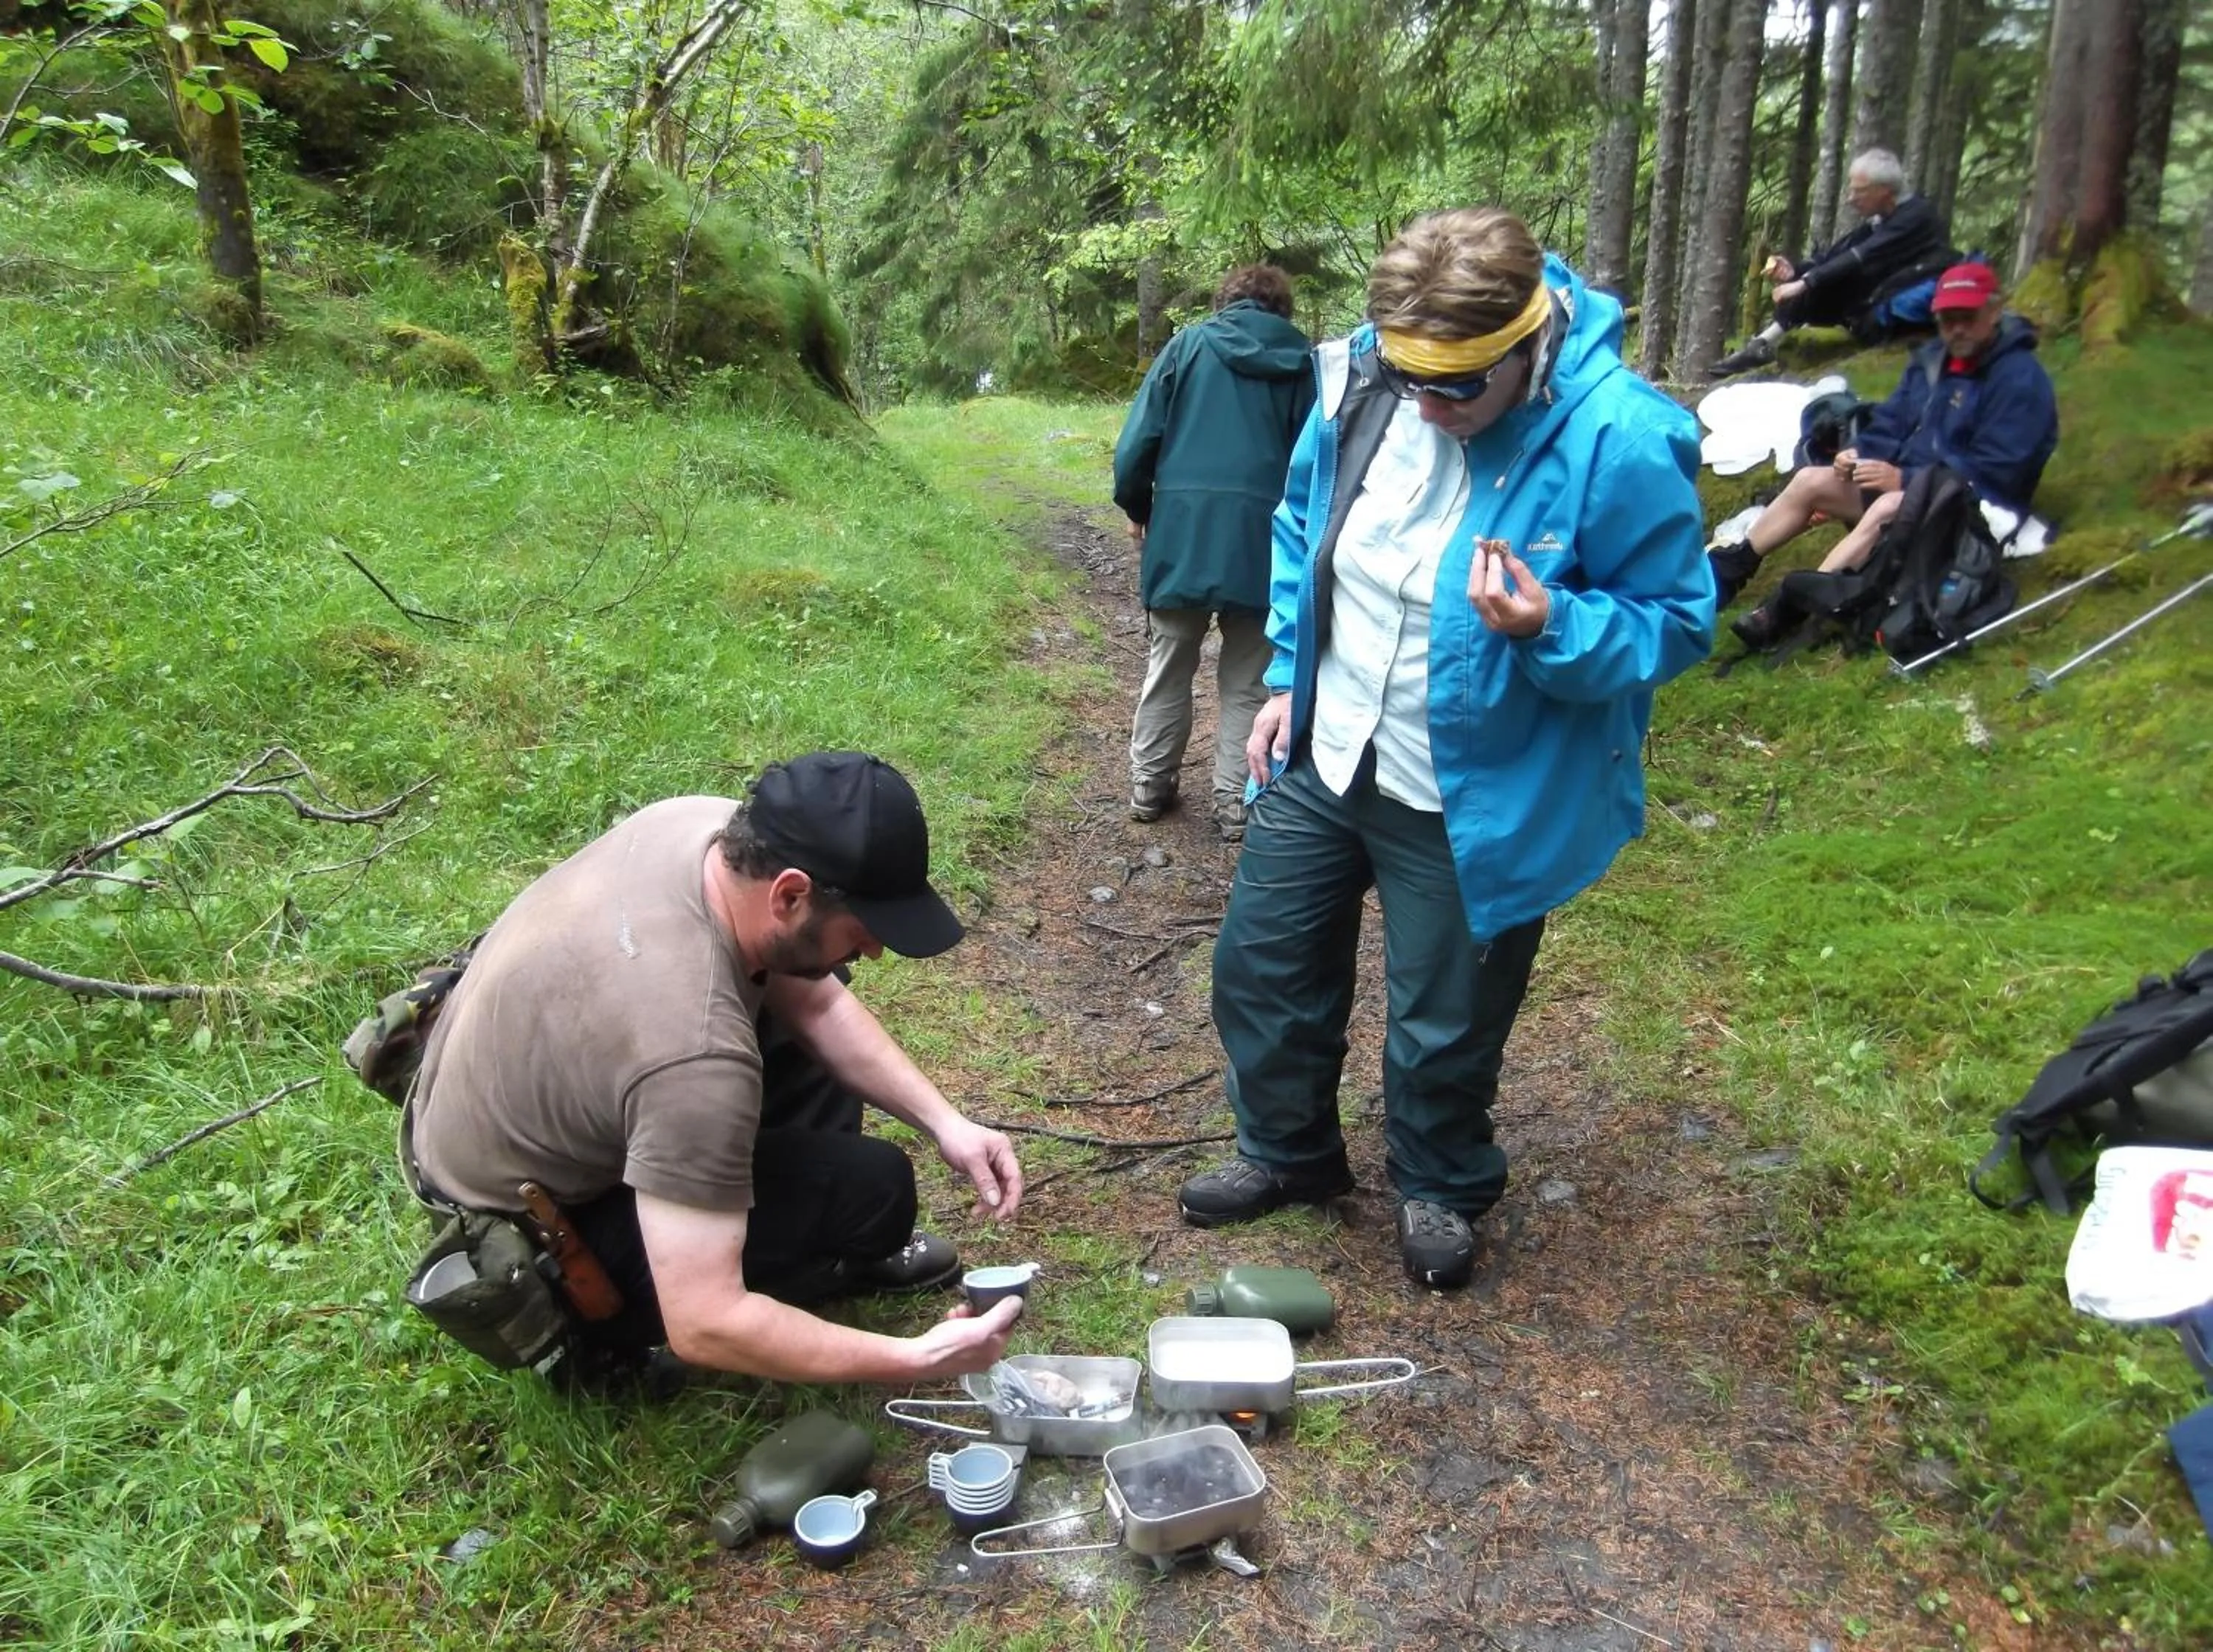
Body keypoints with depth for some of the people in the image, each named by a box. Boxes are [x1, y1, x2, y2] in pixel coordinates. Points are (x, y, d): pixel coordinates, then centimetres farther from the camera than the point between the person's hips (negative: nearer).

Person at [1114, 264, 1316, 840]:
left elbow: (1138, 440, 2)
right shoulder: (1303, 363, 7)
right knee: (1246, 681, 10)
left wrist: (1136, 508, 16)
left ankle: (1149, 786, 24)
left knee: (1168, 669, 15)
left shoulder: (1189, 344, 7)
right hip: (1262, 537, 0)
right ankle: (1237, 803, 11)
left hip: (1181, 529, 1)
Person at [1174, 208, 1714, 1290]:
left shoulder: (1620, 442, -23)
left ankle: (1441, 1189, 44)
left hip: (1475, 804, -5)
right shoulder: (1363, 379, -9)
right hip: (1320, 758, 5)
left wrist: (1551, 627, -32)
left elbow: (1674, 624, -13)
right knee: (1260, 966, 19)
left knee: (1443, 1026, 13)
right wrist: (1288, 676, 6)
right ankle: (1288, 1151, 45)